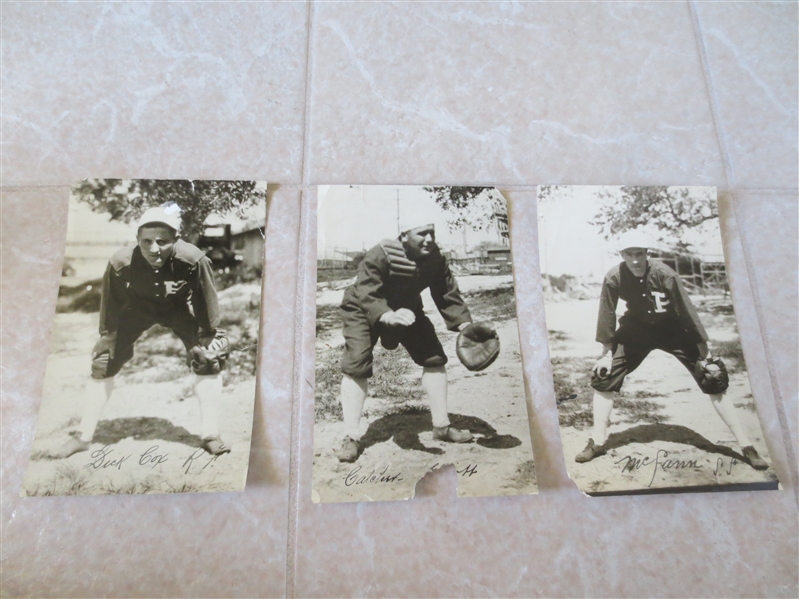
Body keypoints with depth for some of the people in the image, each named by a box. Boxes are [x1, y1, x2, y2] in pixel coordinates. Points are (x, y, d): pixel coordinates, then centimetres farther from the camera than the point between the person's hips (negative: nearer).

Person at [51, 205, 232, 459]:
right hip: (137, 307, 2)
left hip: (179, 306, -1)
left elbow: (206, 303, -22)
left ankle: (211, 435, -3)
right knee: (103, 362, -1)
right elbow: (111, 305, -14)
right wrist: (108, 339, -7)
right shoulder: (120, 263, -33)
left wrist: (208, 337, -15)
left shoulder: (194, 260, -38)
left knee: (209, 358, -15)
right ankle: (83, 436, 18)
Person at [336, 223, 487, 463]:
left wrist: (464, 324, -24)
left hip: (407, 310, 5)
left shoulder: (435, 259, -16)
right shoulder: (379, 256, -34)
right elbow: (366, 296, -41)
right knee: (356, 366, -18)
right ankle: (352, 437, -6)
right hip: (364, 311, -5)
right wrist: (388, 316, -60)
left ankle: (441, 426, 13)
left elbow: (448, 295, -11)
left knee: (435, 358, 0)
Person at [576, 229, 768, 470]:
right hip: (637, 328, 2)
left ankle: (746, 445, 5)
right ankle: (597, 443, 3)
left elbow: (687, 311, -22)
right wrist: (607, 352, -8)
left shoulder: (664, 275, -28)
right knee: (603, 375, -8)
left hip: (672, 327, -1)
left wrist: (705, 354, -19)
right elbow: (607, 316, -12)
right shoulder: (613, 278, -23)